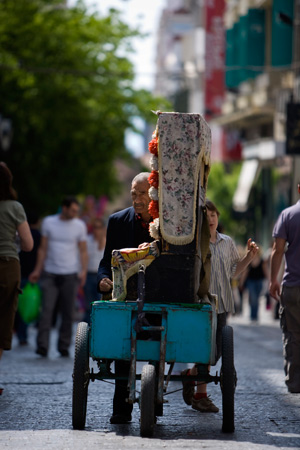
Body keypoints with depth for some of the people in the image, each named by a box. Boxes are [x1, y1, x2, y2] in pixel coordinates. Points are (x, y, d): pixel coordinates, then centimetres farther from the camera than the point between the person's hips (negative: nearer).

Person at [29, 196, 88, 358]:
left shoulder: (79, 225, 5)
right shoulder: (48, 222, 5)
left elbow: (83, 250, 7)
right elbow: (43, 248, 9)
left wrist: (83, 270, -7)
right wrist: (37, 270, 4)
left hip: (70, 274, 0)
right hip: (50, 273, 0)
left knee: (68, 312, 1)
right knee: (46, 309, -10)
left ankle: (64, 346, 9)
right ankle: (42, 346, -13)